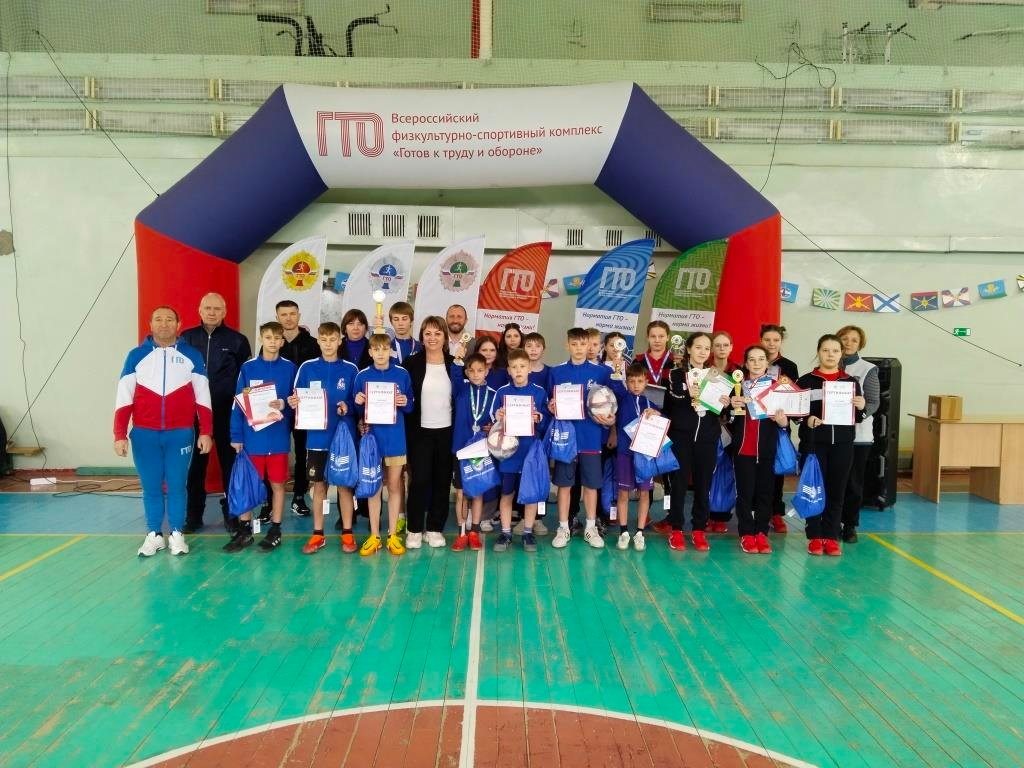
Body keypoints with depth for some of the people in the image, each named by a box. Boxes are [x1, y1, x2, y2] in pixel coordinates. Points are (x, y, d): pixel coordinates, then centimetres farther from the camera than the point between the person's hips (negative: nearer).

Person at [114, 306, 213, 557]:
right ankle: (154, 535, 19)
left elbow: (203, 397, 3)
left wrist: (206, 432, -2)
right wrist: (119, 435, -4)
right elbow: (124, 398, 3)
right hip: (144, 434, 1)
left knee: (177, 485, 5)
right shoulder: (136, 355, 4)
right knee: (151, 486, 8)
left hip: (180, 433, -1)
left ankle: (177, 534, 16)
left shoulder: (191, 355, 3)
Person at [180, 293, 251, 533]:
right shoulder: (186, 338, 5)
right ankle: (194, 515, 17)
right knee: (195, 463, 7)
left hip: (227, 412, -1)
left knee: (229, 461, 6)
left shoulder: (237, 340, 2)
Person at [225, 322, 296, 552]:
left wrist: (284, 405, -17)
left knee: (277, 483, 8)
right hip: (252, 435, 1)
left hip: (278, 436, 0)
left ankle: (275, 530, 20)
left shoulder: (289, 368, 0)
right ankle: (244, 530, 22)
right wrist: (236, 435, -4)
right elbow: (238, 403, 0)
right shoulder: (248, 367, 0)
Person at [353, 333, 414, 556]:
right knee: (373, 487, 7)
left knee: (394, 486, 8)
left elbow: (410, 407, 6)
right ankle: (374, 536, 17)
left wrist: (405, 403, -15)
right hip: (372, 437, 0)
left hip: (395, 438, 0)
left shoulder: (402, 374, -1)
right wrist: (358, 403, -16)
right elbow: (358, 411, 5)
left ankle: (393, 535, 18)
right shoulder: (362, 376, 0)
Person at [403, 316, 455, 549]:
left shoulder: (454, 365, 3)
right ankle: (414, 530, 12)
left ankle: (435, 529, 19)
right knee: (419, 480, -2)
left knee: (442, 481, 7)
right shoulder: (411, 363, -2)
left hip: (447, 431, 2)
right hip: (420, 431, -2)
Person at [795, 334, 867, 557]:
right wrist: (806, 420, -19)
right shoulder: (805, 381, 2)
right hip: (813, 443, -2)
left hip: (842, 444, 2)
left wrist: (861, 408, -9)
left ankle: (831, 537, 16)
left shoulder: (851, 382, 9)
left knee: (837, 490, 6)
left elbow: (858, 417, 12)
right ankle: (815, 537, 12)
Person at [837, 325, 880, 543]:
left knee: (853, 482, 5)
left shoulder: (867, 369, 0)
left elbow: (874, 402, -4)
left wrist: (861, 413, -24)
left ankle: (850, 525, 18)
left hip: (858, 434, -1)